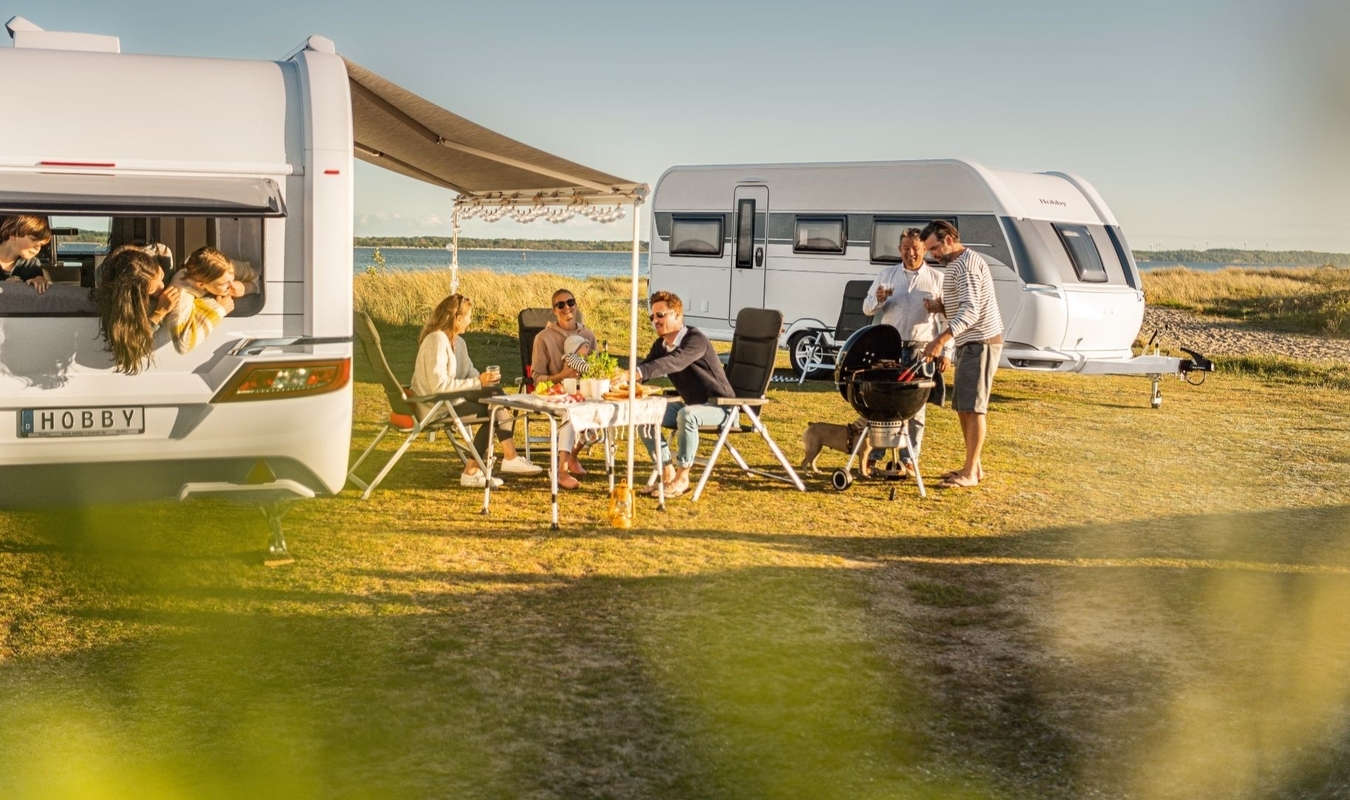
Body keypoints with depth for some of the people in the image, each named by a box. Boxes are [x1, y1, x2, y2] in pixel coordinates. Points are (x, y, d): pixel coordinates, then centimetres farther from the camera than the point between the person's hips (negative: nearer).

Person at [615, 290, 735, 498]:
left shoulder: (696, 340, -23)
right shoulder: (660, 345, 3)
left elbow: (673, 363, -40)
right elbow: (644, 369, 0)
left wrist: (634, 374, -51)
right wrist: (622, 378, -23)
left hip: (719, 405, -8)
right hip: (691, 405, 8)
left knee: (687, 414, -38)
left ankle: (682, 478, -23)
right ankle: (668, 474, -4)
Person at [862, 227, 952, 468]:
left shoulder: (936, 279, 5)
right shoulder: (886, 275, 10)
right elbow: (867, 308, 12)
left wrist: (946, 352, -2)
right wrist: (878, 300, -12)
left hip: (921, 349, -1)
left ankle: (910, 458, 7)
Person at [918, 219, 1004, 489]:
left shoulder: (966, 264, -16)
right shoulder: (957, 264, 17)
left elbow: (970, 310, -27)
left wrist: (941, 340, -35)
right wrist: (941, 307, 3)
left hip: (981, 342, -11)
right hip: (970, 344, 11)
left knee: (972, 408, -8)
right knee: (962, 406, 13)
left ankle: (970, 473, -5)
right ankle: (974, 466, 19)